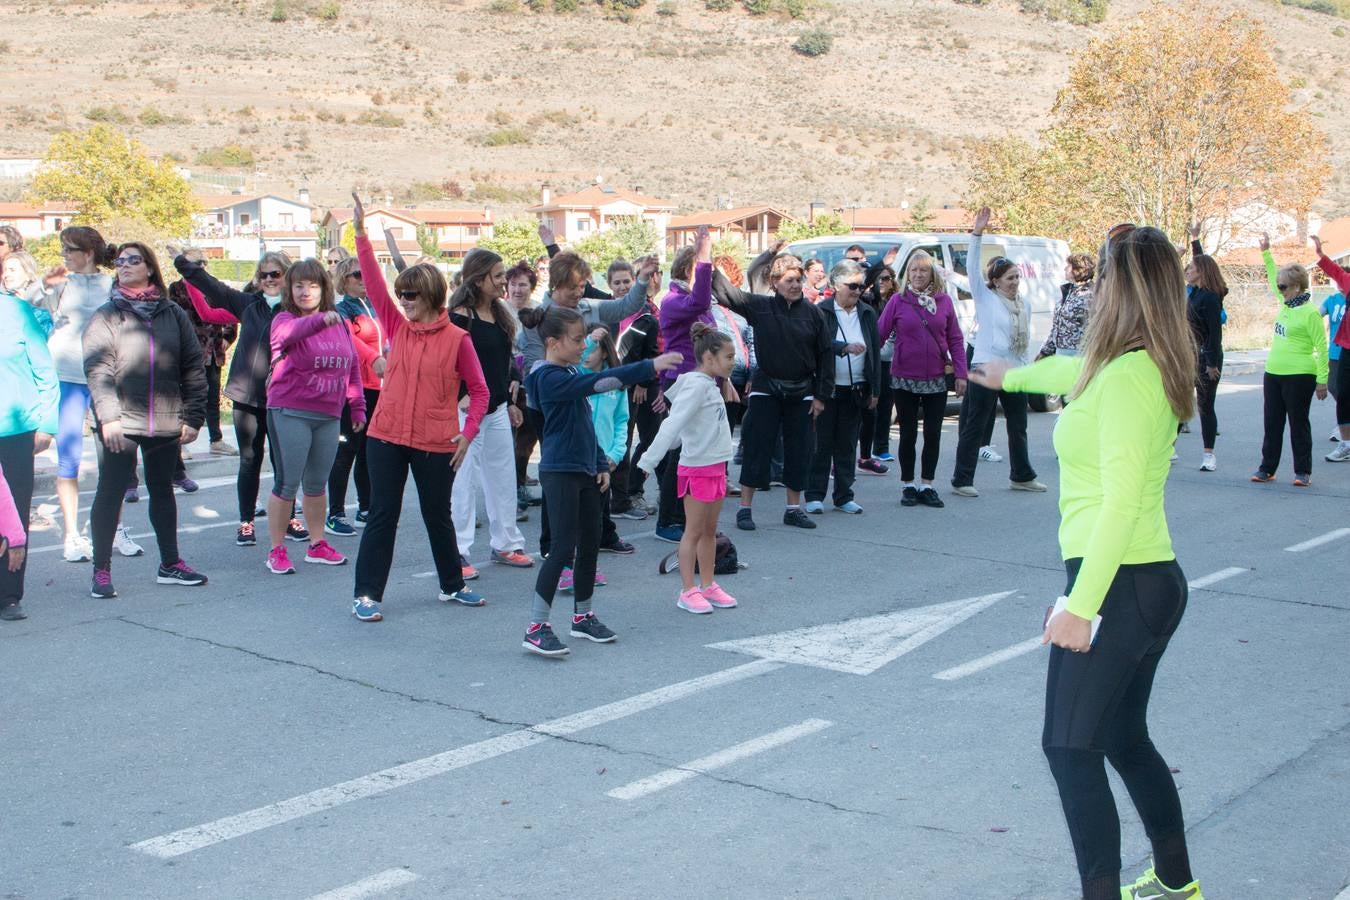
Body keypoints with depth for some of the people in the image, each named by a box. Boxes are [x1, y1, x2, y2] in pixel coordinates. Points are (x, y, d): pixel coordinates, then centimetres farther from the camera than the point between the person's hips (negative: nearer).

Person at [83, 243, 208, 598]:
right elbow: (97, 370, -9)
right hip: (121, 422, -3)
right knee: (110, 493, 1)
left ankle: (170, 564, 25)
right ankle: (101, 571, 9)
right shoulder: (105, 316, 0)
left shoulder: (173, 314, 6)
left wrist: (193, 417, -1)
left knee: (163, 490, 14)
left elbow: (193, 367, 5)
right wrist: (108, 417, -20)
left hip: (166, 422, 3)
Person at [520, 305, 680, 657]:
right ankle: (536, 628, -6)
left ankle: (583, 616, 26)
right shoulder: (550, 377, -17)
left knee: (590, 545, 13)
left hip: (585, 470, 9)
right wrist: (650, 366, -33)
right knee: (563, 548, -10)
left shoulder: (570, 372, 14)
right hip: (560, 472, -9)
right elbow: (599, 382, -30)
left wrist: (601, 465, 16)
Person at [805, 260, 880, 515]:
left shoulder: (868, 314, 10)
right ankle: (815, 495, 8)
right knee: (822, 443, 1)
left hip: (856, 390, 4)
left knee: (848, 445, 9)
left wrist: (874, 390, 8)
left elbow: (875, 352, 12)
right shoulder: (820, 312, -4)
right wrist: (844, 347, -33)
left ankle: (844, 496, 16)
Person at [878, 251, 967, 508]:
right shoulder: (898, 301, -2)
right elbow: (879, 334, -4)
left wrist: (960, 373, 0)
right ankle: (907, 486, 18)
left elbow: (955, 339, 5)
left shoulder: (944, 301, 2)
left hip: (936, 380, 1)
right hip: (904, 379, -1)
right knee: (908, 434, 7)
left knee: (933, 434, 5)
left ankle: (927, 485, 16)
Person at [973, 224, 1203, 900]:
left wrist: (1079, 605, -24)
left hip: (1119, 584, -10)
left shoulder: (1126, 376, -18)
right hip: (1157, 581, 10)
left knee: (1070, 746, -4)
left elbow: (1121, 502, -24)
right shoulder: (1153, 368, 11)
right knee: (1124, 738, 21)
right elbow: (1072, 370, 33)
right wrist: (1013, 375, 52)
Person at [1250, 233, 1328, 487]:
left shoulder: (1310, 312, -14)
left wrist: (1322, 380, -14)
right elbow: (1274, 277, 25)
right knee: (1272, 423, 11)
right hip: (1273, 373, 8)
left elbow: (1322, 347, -13)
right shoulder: (1285, 304, 8)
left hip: (1299, 376, -8)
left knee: (1298, 424, 1)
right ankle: (1267, 468, 18)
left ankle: (1303, 472, 9)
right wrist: (1266, 252, 22)